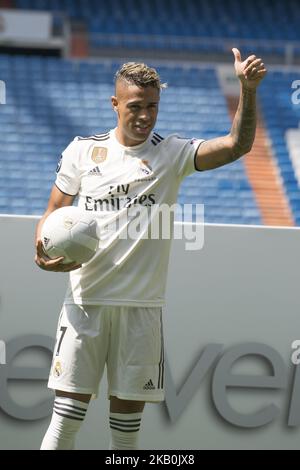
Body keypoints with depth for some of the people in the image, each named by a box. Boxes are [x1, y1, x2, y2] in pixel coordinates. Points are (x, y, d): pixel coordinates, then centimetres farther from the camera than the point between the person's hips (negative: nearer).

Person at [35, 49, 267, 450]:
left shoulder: (172, 154, 3)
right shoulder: (82, 150, 6)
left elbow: (237, 144, -9)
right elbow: (54, 212, 12)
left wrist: (248, 90, -24)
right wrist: (43, 252, -8)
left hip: (142, 307, 0)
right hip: (86, 300, 0)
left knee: (128, 421, 4)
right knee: (67, 416, -4)